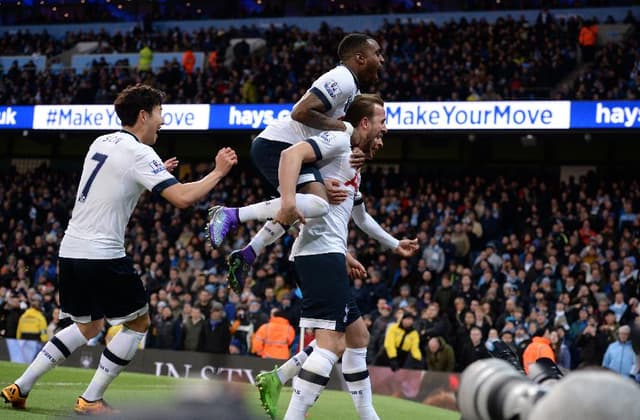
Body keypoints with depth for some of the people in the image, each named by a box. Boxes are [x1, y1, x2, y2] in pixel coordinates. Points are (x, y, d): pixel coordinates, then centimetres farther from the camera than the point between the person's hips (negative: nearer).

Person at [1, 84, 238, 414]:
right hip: (103, 255, -8)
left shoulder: (101, 143, 13)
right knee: (138, 322, 8)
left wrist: (156, 175, 24)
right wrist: (218, 172, -7)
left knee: (88, 326, 23)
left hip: (71, 251, 8)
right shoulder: (140, 154, -12)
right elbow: (182, 198, -20)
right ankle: (90, 400, 5)